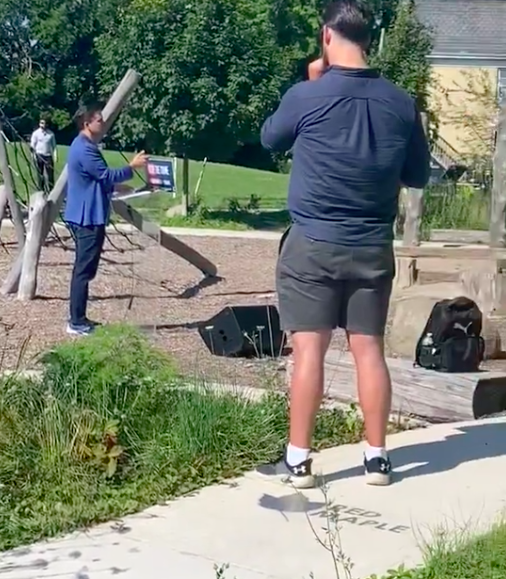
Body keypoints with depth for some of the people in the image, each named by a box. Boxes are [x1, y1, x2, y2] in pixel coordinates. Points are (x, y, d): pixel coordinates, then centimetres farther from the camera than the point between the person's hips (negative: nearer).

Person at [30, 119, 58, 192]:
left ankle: (49, 191, 3)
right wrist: (34, 154, -12)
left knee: (49, 175, -2)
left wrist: (55, 156, 3)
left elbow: (54, 146, 12)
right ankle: (41, 190, 11)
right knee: (40, 174, 4)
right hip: (39, 156, -1)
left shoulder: (51, 134, 8)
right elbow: (32, 145, 1)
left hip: (48, 156, 1)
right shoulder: (36, 133, 2)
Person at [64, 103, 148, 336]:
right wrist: (132, 166, -11)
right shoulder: (85, 149, -19)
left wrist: (115, 187, 18)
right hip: (88, 217, -11)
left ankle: (78, 320, 19)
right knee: (84, 270, -7)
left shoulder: (84, 146, 15)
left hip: (85, 216, 11)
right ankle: (77, 323, -3)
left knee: (83, 269, 14)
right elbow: (107, 175, -19)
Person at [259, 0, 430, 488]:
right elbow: (418, 176, 11)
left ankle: (298, 460, 5)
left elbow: (270, 140, 10)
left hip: (313, 245, -3)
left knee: (309, 349, 0)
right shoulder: (401, 103, -1)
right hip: (374, 247, 3)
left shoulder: (306, 96, -11)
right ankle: (376, 458, 15)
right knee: (369, 348, 9)